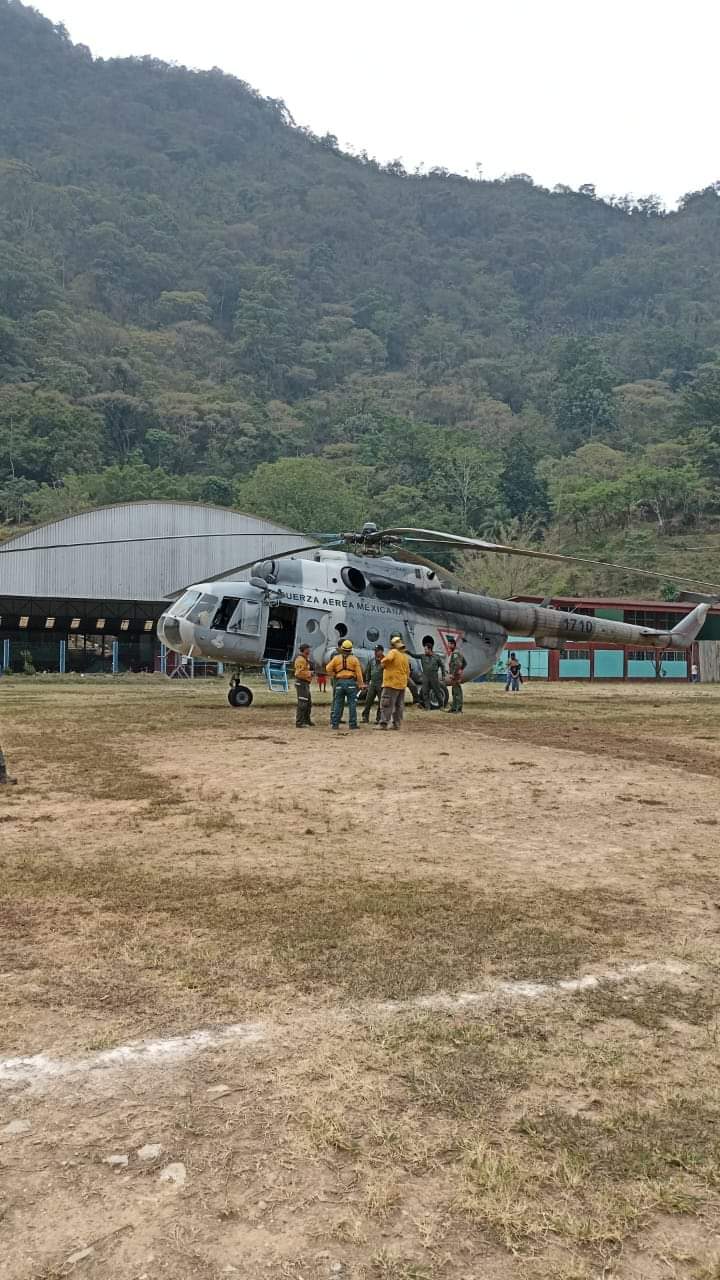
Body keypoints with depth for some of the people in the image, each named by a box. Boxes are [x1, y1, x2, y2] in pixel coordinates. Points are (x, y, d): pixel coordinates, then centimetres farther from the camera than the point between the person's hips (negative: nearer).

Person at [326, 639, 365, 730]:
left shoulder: (336, 658, 6)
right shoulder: (354, 659, 2)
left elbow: (328, 669, 2)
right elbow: (358, 672, 0)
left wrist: (334, 675, 15)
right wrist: (361, 684, 5)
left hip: (339, 682, 2)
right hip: (351, 682, -2)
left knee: (337, 704, 6)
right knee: (352, 704, 1)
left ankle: (335, 723, 5)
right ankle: (353, 724, 0)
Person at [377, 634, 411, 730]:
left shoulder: (394, 652, -10)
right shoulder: (405, 656, 15)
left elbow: (388, 658, -31)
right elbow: (407, 671, 20)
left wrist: (383, 663, -11)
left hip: (392, 683, -8)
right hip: (402, 684, 8)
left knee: (386, 704, -7)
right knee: (399, 705, 11)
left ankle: (383, 723, -11)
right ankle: (396, 724, 13)